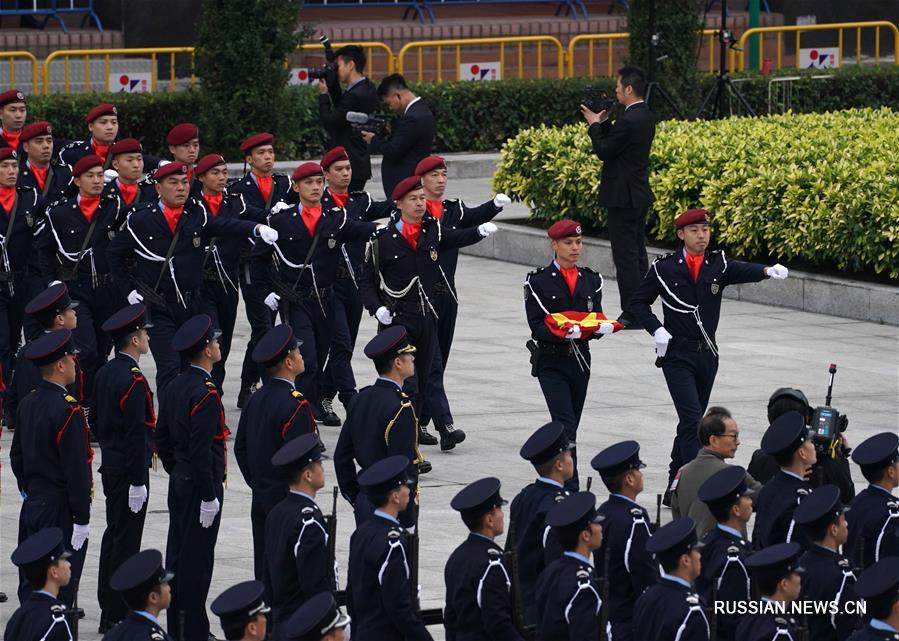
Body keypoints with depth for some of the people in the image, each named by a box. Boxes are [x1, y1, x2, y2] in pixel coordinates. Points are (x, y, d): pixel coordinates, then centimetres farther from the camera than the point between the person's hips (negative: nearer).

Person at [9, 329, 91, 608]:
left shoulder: (28, 404, 5)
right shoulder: (68, 410, -19)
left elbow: (16, 457, 15)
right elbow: (77, 470, -20)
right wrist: (82, 519, -15)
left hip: (31, 508, 8)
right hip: (60, 512, -8)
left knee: (30, 586, 13)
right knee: (59, 592, -3)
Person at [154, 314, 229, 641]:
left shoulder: (174, 388, 8)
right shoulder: (205, 393, -19)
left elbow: (161, 439, 14)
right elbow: (201, 450, -23)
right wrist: (209, 497, -19)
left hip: (179, 484, 9)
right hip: (201, 485, -9)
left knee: (177, 553, 13)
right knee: (197, 560, -4)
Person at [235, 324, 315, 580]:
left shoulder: (256, 399, 7)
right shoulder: (295, 405, -18)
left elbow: (240, 448, 14)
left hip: (260, 499, 8)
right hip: (287, 500, -8)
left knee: (263, 570, 11)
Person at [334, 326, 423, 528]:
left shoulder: (362, 398, 7)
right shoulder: (401, 408, -18)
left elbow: (341, 455, 13)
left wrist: (354, 497, 20)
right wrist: (406, 515, -15)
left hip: (365, 503, 8)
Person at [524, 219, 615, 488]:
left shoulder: (591, 280, 10)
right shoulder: (538, 281, -4)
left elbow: (596, 319, 4)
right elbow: (537, 326, -11)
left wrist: (600, 327, -20)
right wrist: (564, 332, -29)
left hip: (580, 360, 5)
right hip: (551, 362, -5)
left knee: (570, 426, 12)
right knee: (565, 426, -15)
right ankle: (570, 490, -19)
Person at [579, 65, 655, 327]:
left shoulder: (628, 121, -21)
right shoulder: (646, 116, 9)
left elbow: (604, 151, -15)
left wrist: (594, 124, -3)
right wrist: (603, 122, 9)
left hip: (623, 197, -10)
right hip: (639, 195, 10)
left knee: (625, 256, -6)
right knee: (637, 254, 14)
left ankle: (631, 315, -5)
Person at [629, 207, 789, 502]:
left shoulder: (719, 264, 2)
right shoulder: (664, 268, -2)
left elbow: (742, 271, -18)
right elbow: (638, 301, 6)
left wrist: (767, 270, -40)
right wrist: (656, 329, -9)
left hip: (707, 354, 4)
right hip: (677, 354, -4)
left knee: (691, 422, 13)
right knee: (692, 420, -15)